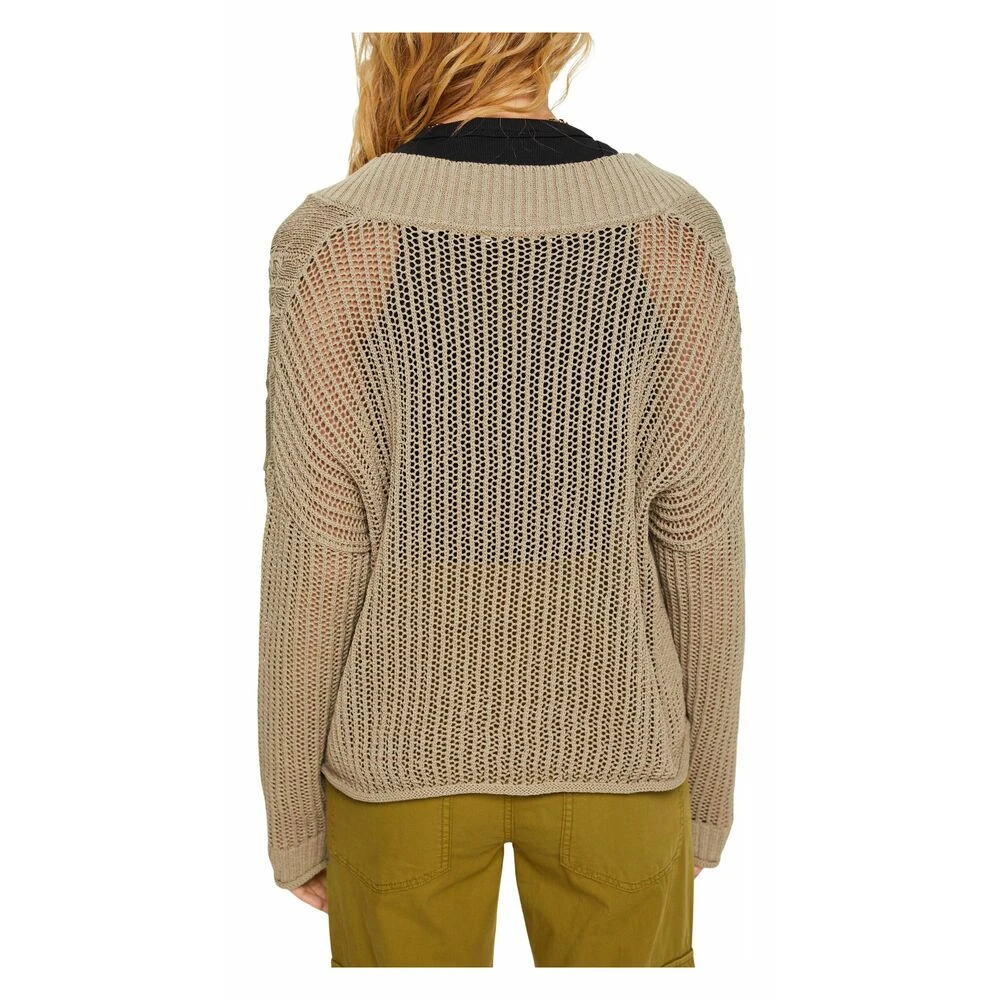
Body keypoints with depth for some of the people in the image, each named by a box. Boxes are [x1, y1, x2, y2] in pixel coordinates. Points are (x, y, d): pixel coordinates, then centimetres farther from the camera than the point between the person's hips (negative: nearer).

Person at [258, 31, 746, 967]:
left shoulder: (332, 242, -18)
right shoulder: (675, 233, -13)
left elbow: (314, 567, -14)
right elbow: (700, 550, -9)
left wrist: (293, 816, 2)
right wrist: (704, 791, 7)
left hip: (406, 737, 0)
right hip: (610, 737, 1)